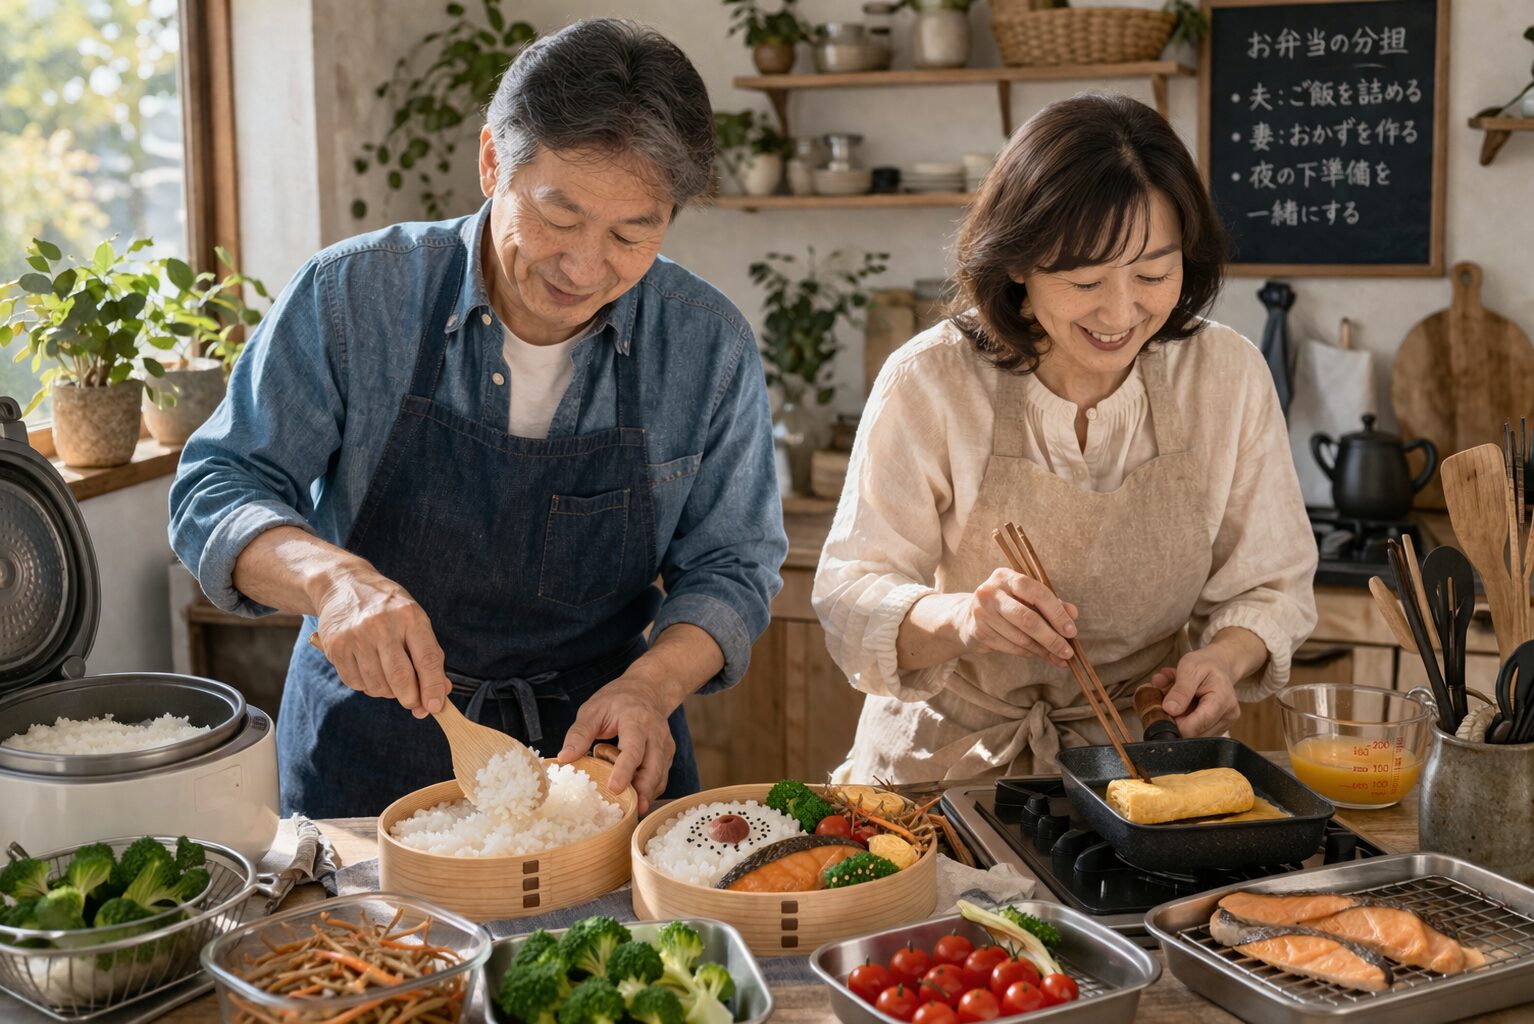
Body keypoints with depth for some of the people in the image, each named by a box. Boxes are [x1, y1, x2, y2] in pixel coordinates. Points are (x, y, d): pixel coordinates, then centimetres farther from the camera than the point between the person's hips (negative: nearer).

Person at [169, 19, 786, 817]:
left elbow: (730, 566, 2)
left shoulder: (711, 346, -5)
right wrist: (332, 577, -27)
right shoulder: (349, 296, -10)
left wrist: (652, 684, -18)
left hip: (597, 746, 1)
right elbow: (216, 490, -6)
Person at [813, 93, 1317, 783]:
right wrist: (959, 619, -32)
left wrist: (1225, 657, -17)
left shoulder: (1229, 376, -4)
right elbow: (849, 598, -11)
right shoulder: (928, 383, -11)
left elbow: (1270, 587, 5)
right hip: (952, 762, -2)